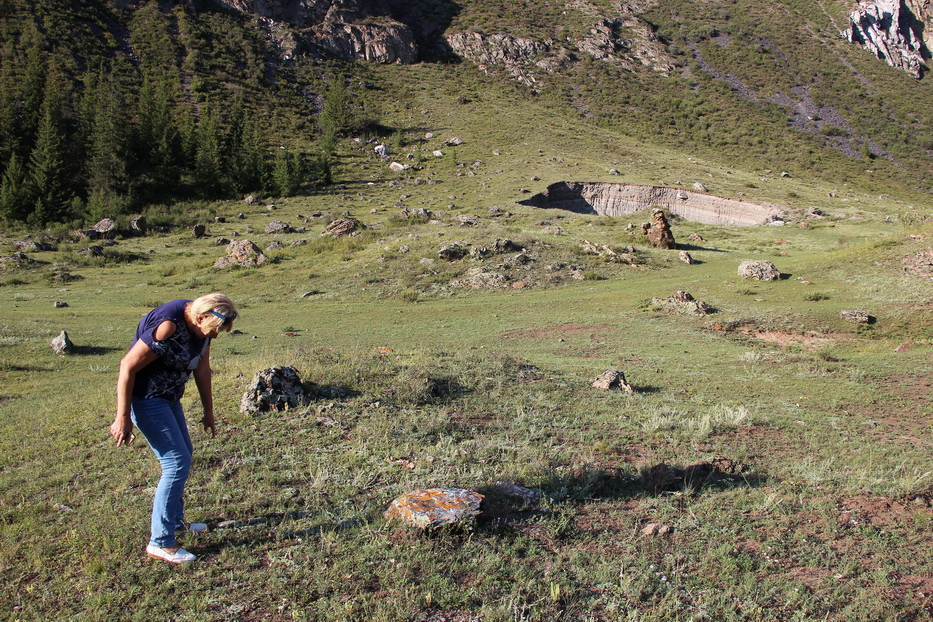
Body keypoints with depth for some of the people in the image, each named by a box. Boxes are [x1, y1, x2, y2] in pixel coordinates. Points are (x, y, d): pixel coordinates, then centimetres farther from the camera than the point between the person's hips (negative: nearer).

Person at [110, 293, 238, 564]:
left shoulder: (201, 325, -3)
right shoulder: (167, 326, -29)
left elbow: (202, 369, 9)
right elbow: (128, 366, -25)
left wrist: (208, 411, 15)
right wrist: (123, 417, -21)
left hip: (169, 397, 9)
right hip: (145, 398, -9)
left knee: (183, 455, 18)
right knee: (177, 463, -11)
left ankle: (175, 520, 37)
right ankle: (160, 542, -2)